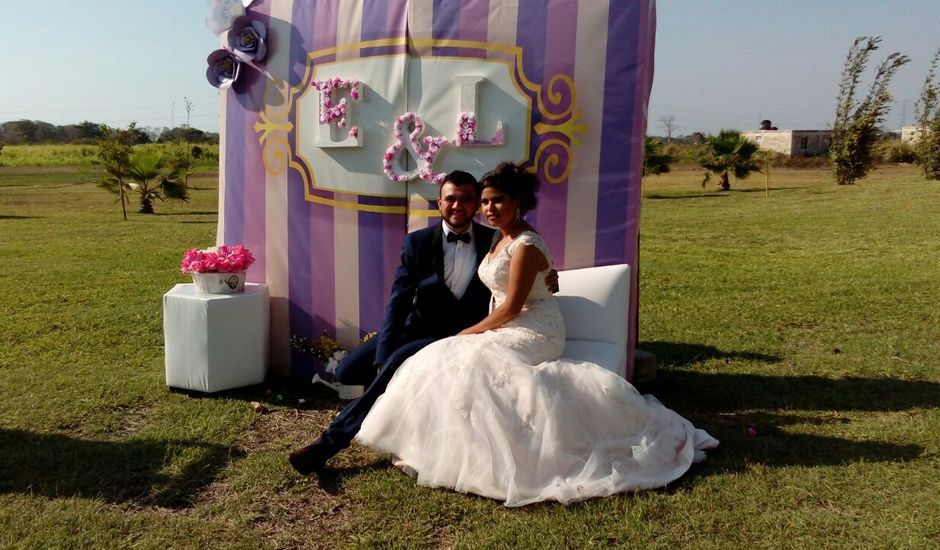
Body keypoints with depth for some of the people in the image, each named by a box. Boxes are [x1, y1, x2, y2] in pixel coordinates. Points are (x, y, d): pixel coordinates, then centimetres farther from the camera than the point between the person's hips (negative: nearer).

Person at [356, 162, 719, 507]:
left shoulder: (525, 246, -19)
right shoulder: (499, 238, 9)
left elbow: (512, 306, -19)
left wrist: (470, 332, -11)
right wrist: (477, 331, 5)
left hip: (534, 332, -9)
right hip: (509, 328, 9)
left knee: (474, 361, -25)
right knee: (450, 359, -4)